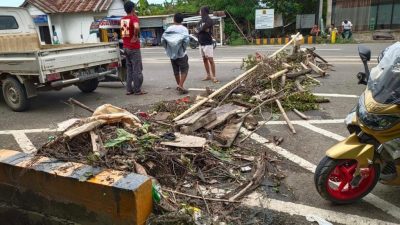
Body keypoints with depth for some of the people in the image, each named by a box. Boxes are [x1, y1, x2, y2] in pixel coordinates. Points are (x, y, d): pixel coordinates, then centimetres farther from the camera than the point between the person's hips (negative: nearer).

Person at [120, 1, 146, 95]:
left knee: (129, 69, 13)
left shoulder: (122, 19, 9)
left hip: (125, 47, 7)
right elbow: (136, 27, -34)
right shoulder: (134, 18, -12)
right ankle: (137, 90, 3)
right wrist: (135, 36, -16)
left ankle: (129, 89, 14)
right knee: (137, 69, 0)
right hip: (134, 47, -7)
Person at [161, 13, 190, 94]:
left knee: (176, 70, 16)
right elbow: (186, 40, -20)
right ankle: (180, 86, -15)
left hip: (171, 54, 4)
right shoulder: (184, 29, -6)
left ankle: (179, 85, 28)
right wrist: (184, 48, -5)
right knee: (184, 70, 1)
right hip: (181, 53, -4)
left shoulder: (169, 29, 3)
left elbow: (162, 40, -2)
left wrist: (168, 48, 8)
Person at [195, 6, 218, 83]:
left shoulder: (209, 21, -10)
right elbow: (196, 29, 4)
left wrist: (198, 29, 0)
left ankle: (214, 77, -8)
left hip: (208, 43, -8)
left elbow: (203, 28, -19)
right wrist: (202, 30, -13)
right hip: (201, 43, 8)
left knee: (210, 60, -10)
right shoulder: (201, 20, 14)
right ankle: (208, 75, 18)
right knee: (205, 60, 10)